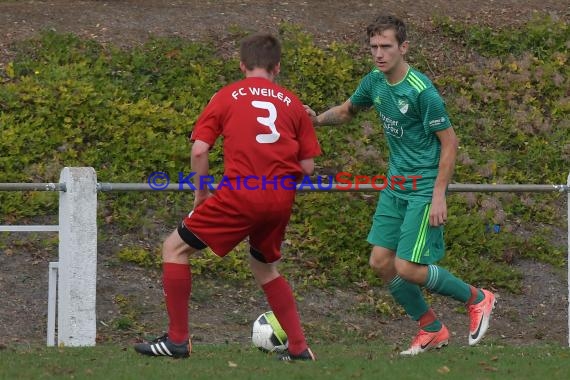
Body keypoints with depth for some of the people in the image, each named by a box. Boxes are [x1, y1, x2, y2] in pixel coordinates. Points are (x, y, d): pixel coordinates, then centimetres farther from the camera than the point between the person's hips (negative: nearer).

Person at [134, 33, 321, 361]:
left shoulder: (228, 96, 6)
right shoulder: (292, 102, 13)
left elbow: (199, 151, -3)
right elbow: (307, 166, 9)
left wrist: (202, 193, 11)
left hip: (241, 194, -4)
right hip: (282, 199, 4)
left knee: (175, 248, 10)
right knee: (265, 268, 28)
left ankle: (178, 340, 5)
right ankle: (299, 348, 21)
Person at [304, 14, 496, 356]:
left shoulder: (422, 91, -21)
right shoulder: (375, 82, 2)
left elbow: (449, 142, -16)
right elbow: (347, 111, 21)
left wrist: (439, 196, -20)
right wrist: (318, 119, 0)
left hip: (424, 188, -8)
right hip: (396, 186, 8)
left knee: (407, 268, -12)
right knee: (381, 262, 4)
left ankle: (477, 299, 10)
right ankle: (433, 330, 20)